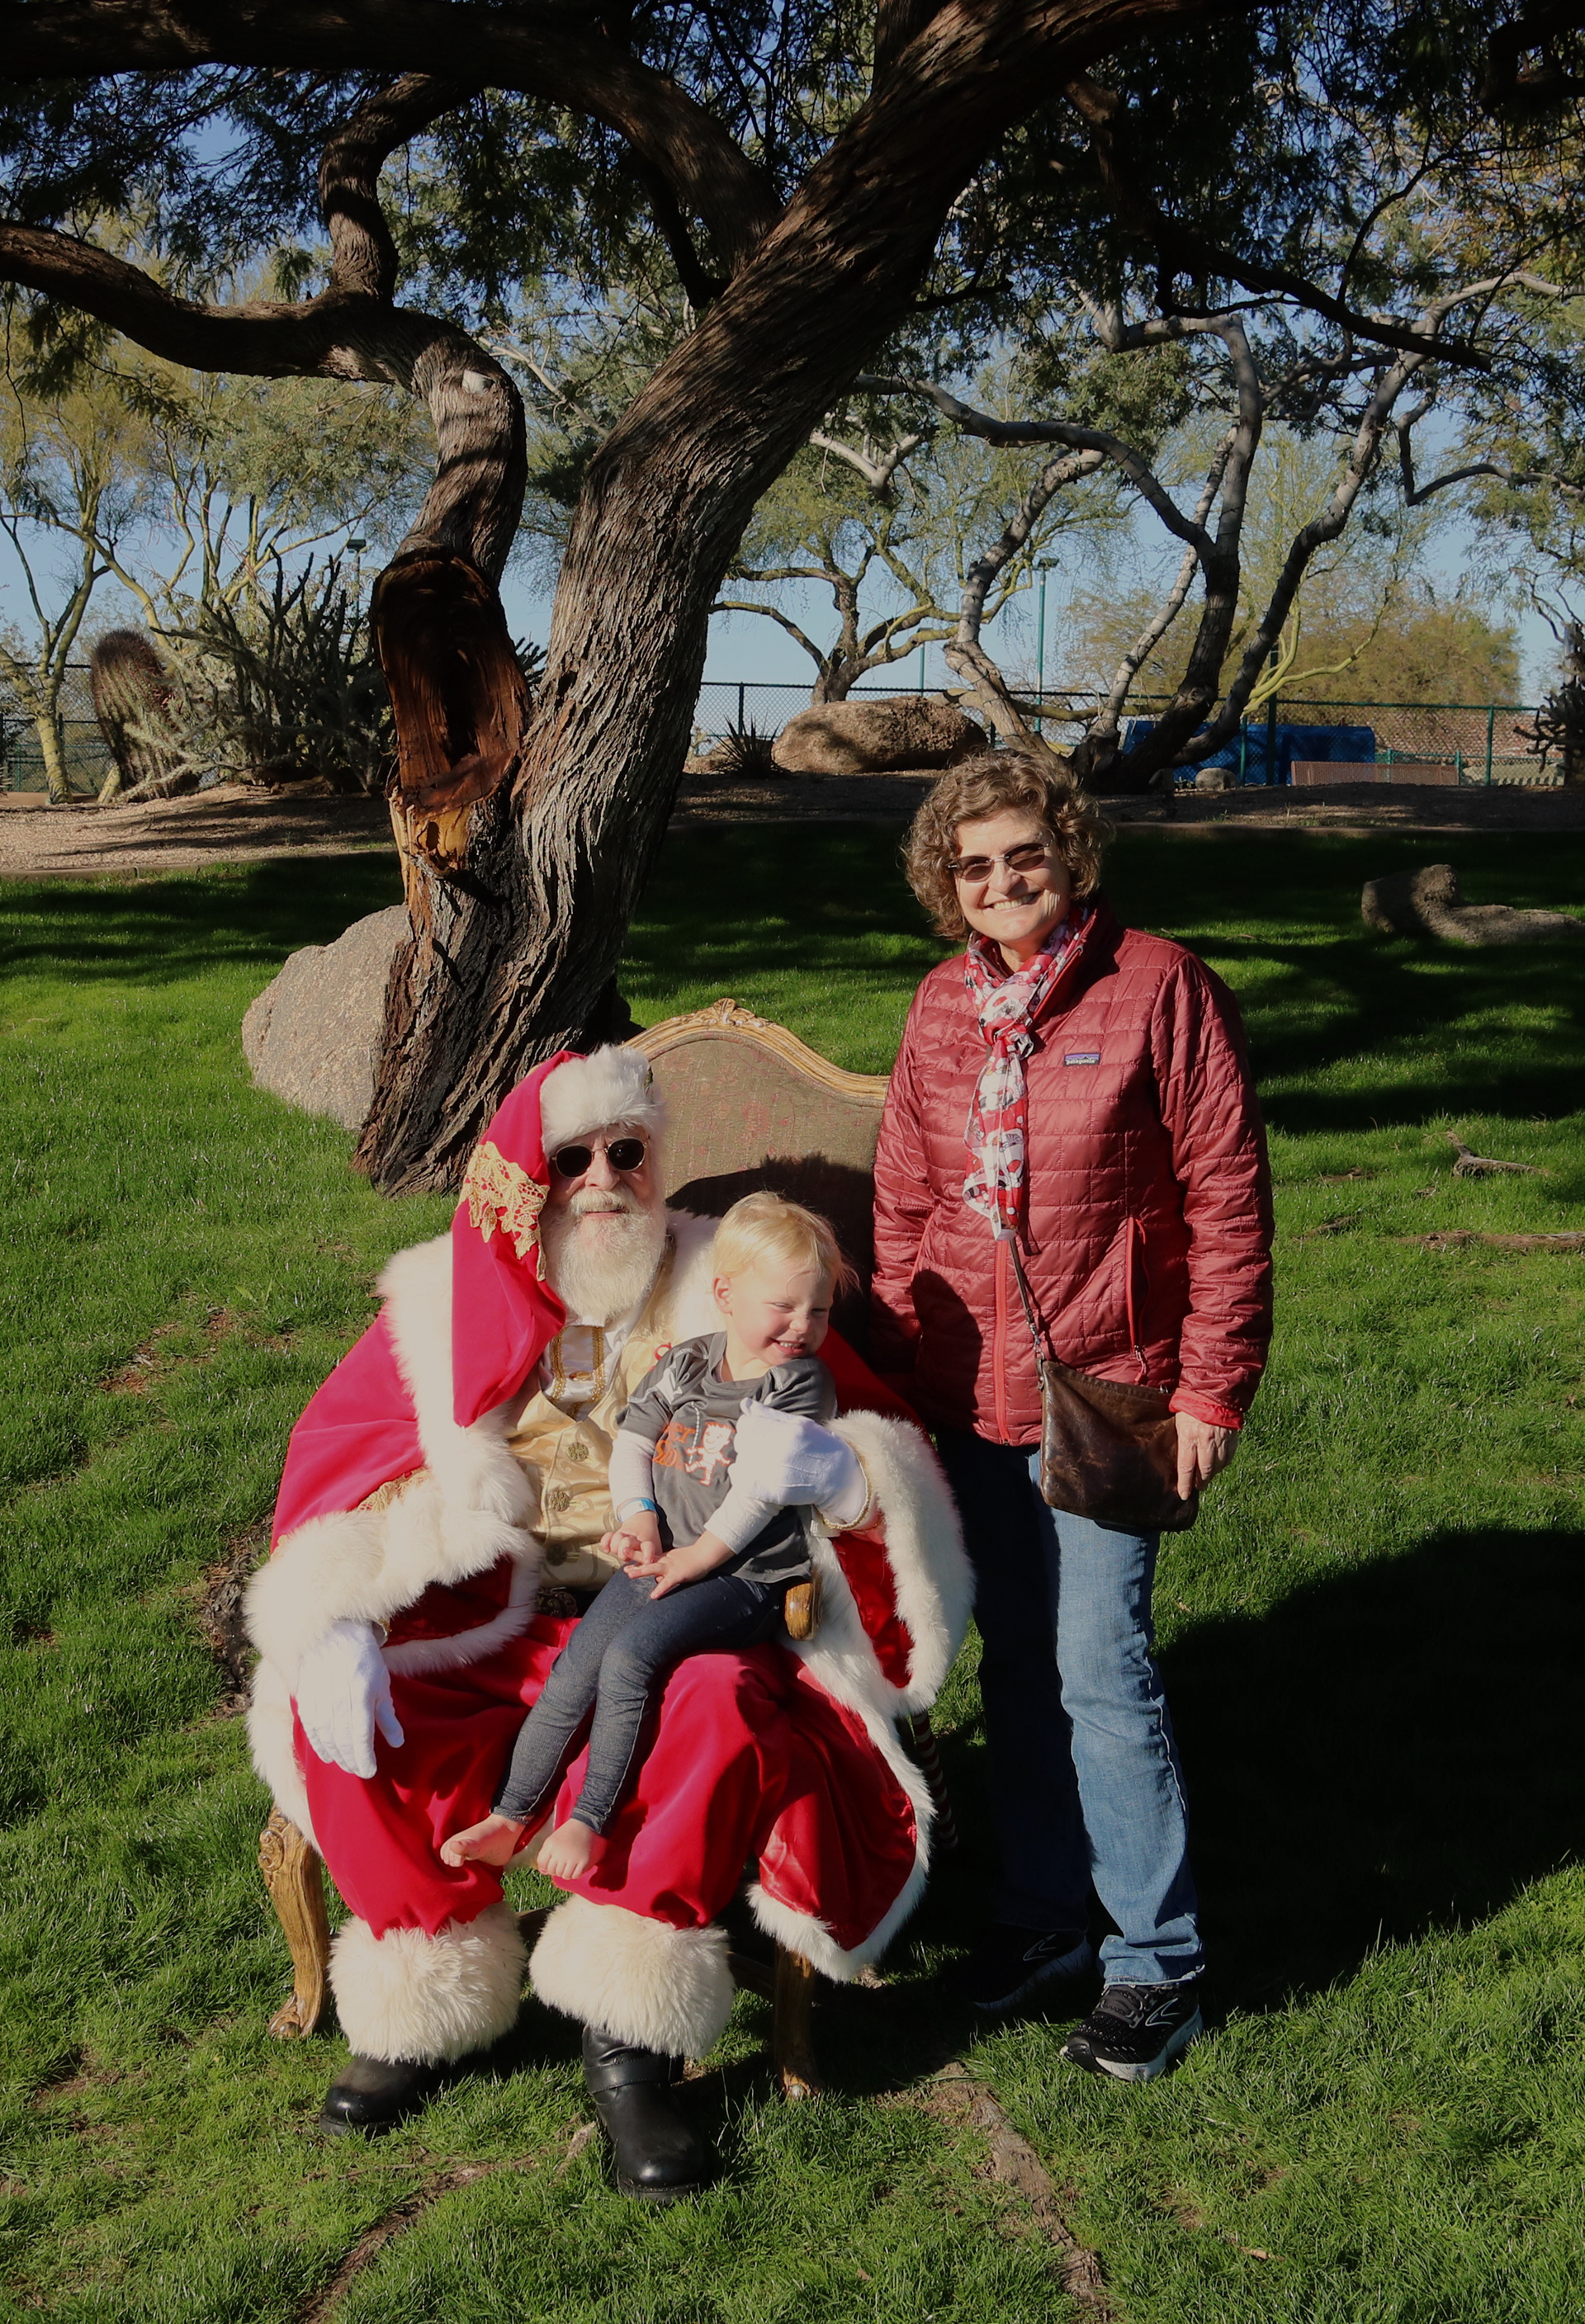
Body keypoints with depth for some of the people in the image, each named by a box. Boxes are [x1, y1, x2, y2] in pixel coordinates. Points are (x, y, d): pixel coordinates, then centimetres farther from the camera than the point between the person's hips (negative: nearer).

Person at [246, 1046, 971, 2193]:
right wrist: (337, 1625, -19)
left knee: (727, 1704, -36)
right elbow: (338, 1460, 1)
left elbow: (890, 1438, 0)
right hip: (493, 1623, 2)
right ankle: (430, 2000, -3)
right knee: (332, 1708, -25)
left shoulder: (723, 1289, 3)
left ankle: (628, 2034, -19)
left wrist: (836, 1464, -27)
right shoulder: (448, 1306, 6)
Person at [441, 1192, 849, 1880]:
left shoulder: (802, 1384, -5)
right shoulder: (683, 1364, 10)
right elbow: (633, 1441, 10)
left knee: (630, 1656, -25)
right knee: (573, 1671, -6)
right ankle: (508, 1819, 7)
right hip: (665, 1559, 5)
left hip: (748, 1575, -5)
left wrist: (697, 1555, -14)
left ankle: (589, 1823, -14)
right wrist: (640, 1522, -6)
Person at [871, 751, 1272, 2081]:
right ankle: (1044, 1911, 30)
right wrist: (896, 1362, 10)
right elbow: (904, 1198, 14)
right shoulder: (943, 1007, 7)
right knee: (1015, 1659, 14)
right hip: (969, 1390, 5)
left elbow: (1227, 1198, -8)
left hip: (1105, 1388, -5)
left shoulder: (1160, 989, -8)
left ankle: (1159, 1959, 11)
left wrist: (1213, 1386, -10)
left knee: (1100, 1667, -5)